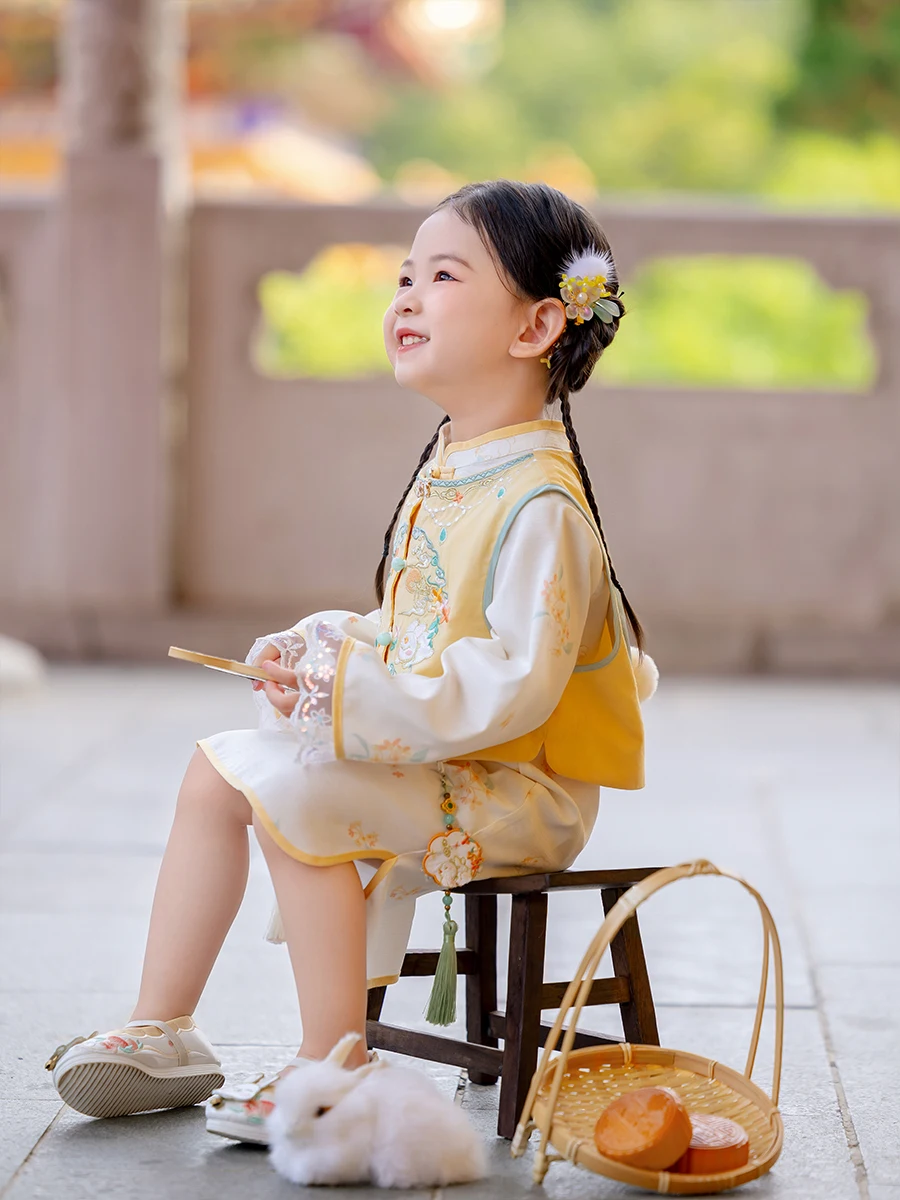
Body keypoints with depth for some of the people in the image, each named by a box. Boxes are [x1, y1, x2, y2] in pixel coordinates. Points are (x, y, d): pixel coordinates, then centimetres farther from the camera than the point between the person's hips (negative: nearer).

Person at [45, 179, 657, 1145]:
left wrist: (352, 700, -27)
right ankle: (161, 1033, 13)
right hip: (434, 763, 10)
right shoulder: (449, 474, 10)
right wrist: (330, 650, 0)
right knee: (218, 768, 7)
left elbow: (512, 686, -28)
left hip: (517, 794, -10)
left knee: (293, 790, -28)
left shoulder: (539, 504, -22)